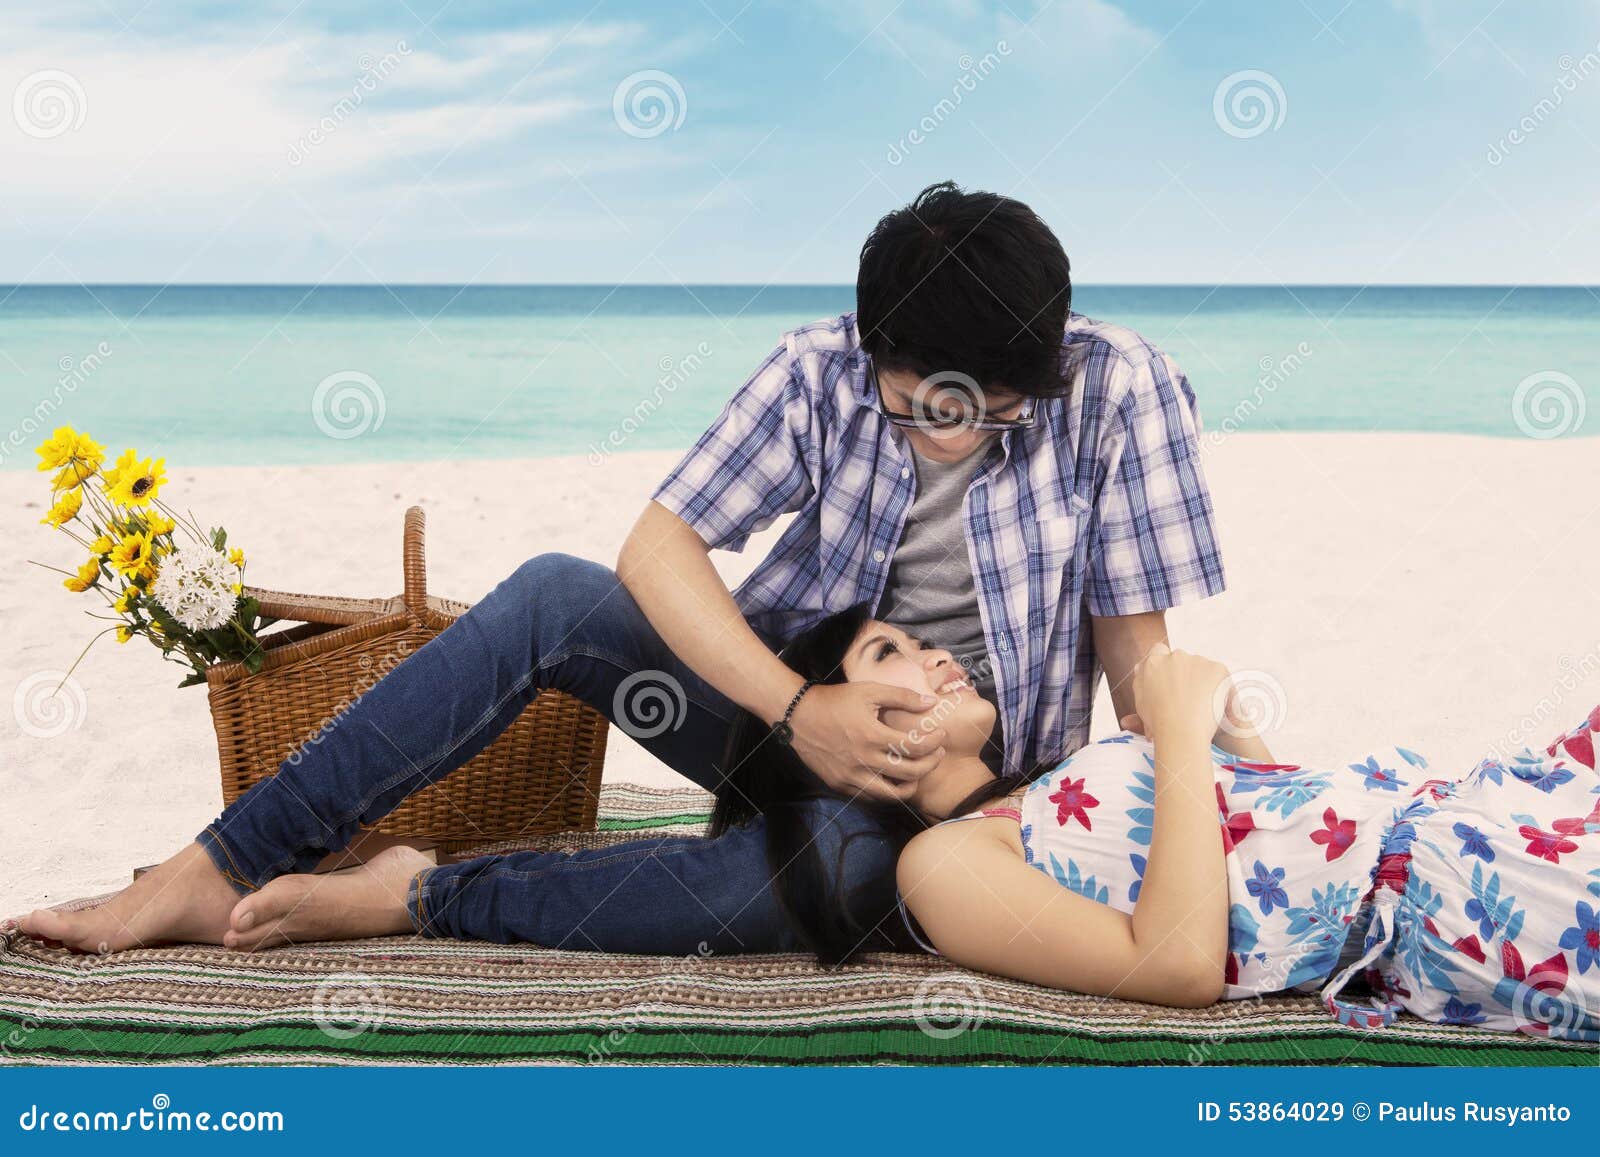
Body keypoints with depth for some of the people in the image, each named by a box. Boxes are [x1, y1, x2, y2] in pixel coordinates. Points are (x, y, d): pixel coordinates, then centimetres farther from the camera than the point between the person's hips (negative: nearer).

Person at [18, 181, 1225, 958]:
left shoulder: (1115, 385, -15)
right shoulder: (825, 369, -10)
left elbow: (1135, 634, -10)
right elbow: (659, 546, -16)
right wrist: (798, 711, -27)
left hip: (950, 777, -2)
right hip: (788, 695, 3)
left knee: (842, 861, -40)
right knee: (552, 596, -23)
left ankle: (422, 899, -27)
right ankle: (225, 869, -21)